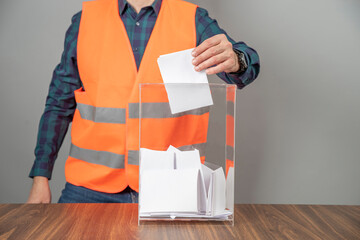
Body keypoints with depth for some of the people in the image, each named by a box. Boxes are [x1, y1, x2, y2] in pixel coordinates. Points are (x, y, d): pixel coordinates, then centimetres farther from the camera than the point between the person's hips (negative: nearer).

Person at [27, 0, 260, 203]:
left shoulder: (193, 20, 3)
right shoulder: (86, 19, 5)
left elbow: (247, 63, -10)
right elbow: (59, 103, 8)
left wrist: (234, 60, -36)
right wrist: (40, 177, 3)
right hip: (91, 183, 1)